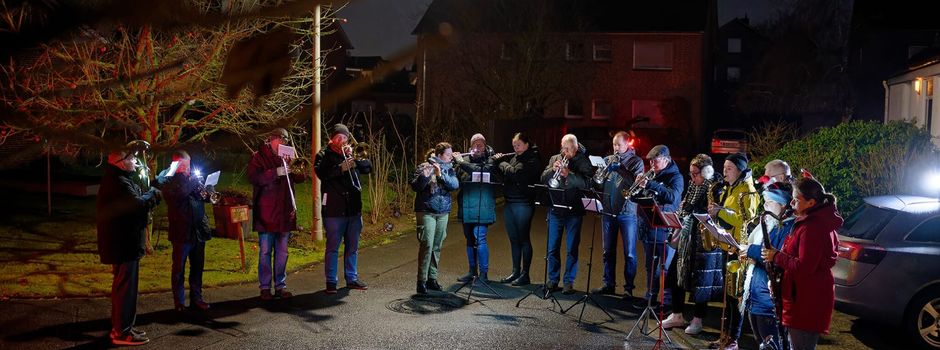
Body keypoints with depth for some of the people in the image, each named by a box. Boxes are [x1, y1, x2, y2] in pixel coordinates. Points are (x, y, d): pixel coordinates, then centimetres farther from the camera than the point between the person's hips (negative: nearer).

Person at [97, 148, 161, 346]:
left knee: (123, 287, 18)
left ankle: (120, 327, 28)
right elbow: (139, 204, -29)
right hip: (124, 244, -11)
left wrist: (149, 195, -3)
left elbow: (136, 200, 14)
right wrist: (153, 193, -12)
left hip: (122, 242, 11)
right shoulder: (119, 183, -19)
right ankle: (122, 333, 1)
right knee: (126, 287, -5)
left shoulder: (118, 180, 16)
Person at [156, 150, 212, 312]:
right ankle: (179, 302, 12)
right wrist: (192, 180, -17)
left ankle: (196, 299, 22)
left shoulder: (193, 176, 12)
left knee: (198, 266, 12)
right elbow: (177, 195, -23)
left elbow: (203, 197, 15)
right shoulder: (167, 179, -4)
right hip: (181, 231, -5)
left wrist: (208, 192, -7)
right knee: (179, 268, 4)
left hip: (198, 230, 5)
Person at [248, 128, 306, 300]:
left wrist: (299, 171, -2)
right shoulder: (259, 157, 0)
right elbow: (253, 177, -14)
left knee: (282, 251, 10)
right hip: (266, 212, -5)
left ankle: (280, 286, 18)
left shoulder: (285, 157, 16)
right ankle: (265, 287, 8)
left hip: (284, 212, 5)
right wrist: (276, 173, -23)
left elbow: (297, 178, 20)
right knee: (265, 251, 0)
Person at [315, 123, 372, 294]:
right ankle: (331, 282, 8)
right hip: (334, 209, -5)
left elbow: (368, 166, 4)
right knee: (333, 247, 0)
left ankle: (352, 278, 23)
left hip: (354, 208, 5)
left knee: (352, 246, 12)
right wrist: (341, 168, -29)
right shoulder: (324, 155, 0)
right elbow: (321, 173, -17)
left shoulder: (352, 153, 15)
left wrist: (355, 158, -11)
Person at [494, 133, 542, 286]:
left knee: (523, 239, -1)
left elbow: (516, 173, -22)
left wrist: (503, 164, -8)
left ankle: (525, 274, 7)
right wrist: (499, 159, 1)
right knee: (513, 239, 13)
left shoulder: (533, 160, -9)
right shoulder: (512, 157, 13)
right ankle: (516, 272, 22)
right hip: (509, 203, 7)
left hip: (523, 204, -7)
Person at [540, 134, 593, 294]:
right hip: (555, 210, 3)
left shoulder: (583, 161, -1)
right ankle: (553, 280, 19)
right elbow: (543, 179, 4)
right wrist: (553, 169, -14)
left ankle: (569, 282, 11)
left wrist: (569, 174, -24)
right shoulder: (554, 159, 10)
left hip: (574, 211, -3)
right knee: (553, 248, 8)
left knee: (572, 249, 2)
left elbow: (587, 183, -14)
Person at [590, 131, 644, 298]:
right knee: (608, 251, 11)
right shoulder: (608, 160, 11)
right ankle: (608, 285, 22)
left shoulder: (636, 161, 0)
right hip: (608, 211, 4)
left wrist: (619, 167, -19)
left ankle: (629, 287, 11)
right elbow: (599, 184, 11)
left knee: (629, 253, 1)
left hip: (627, 212, -4)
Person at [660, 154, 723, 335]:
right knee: (677, 275, 10)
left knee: (700, 280, 3)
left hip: (704, 241, -7)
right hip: (686, 238, 7)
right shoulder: (693, 186, 10)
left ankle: (697, 320, 16)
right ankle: (677, 316, 24)